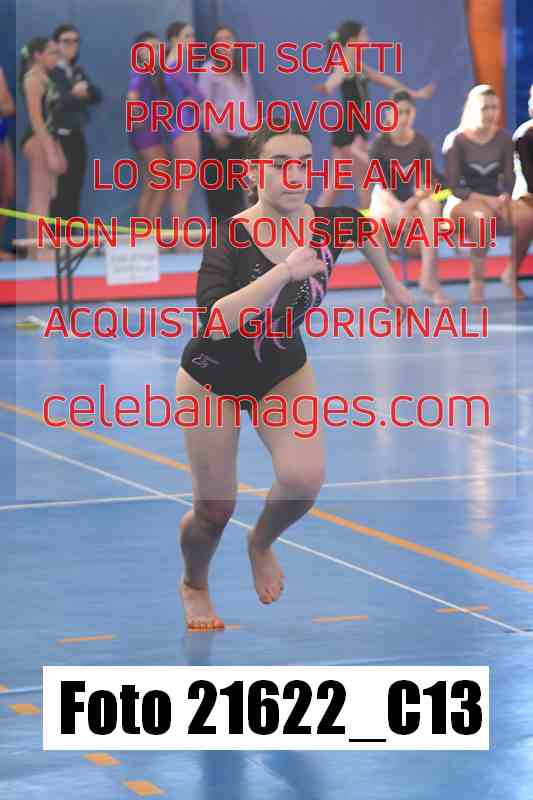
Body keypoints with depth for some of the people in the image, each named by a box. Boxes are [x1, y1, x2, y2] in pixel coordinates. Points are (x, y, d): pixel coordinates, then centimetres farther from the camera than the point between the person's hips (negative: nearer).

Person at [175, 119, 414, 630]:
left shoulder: (328, 225, -16)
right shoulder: (230, 238, -29)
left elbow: (365, 228, 10)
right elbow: (216, 320, -43)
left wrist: (393, 286, 19)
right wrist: (285, 272, -47)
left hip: (284, 370, 3)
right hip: (214, 377, -3)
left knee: (305, 478, -22)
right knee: (215, 511, 4)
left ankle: (262, 543, 13)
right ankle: (194, 586, 39)